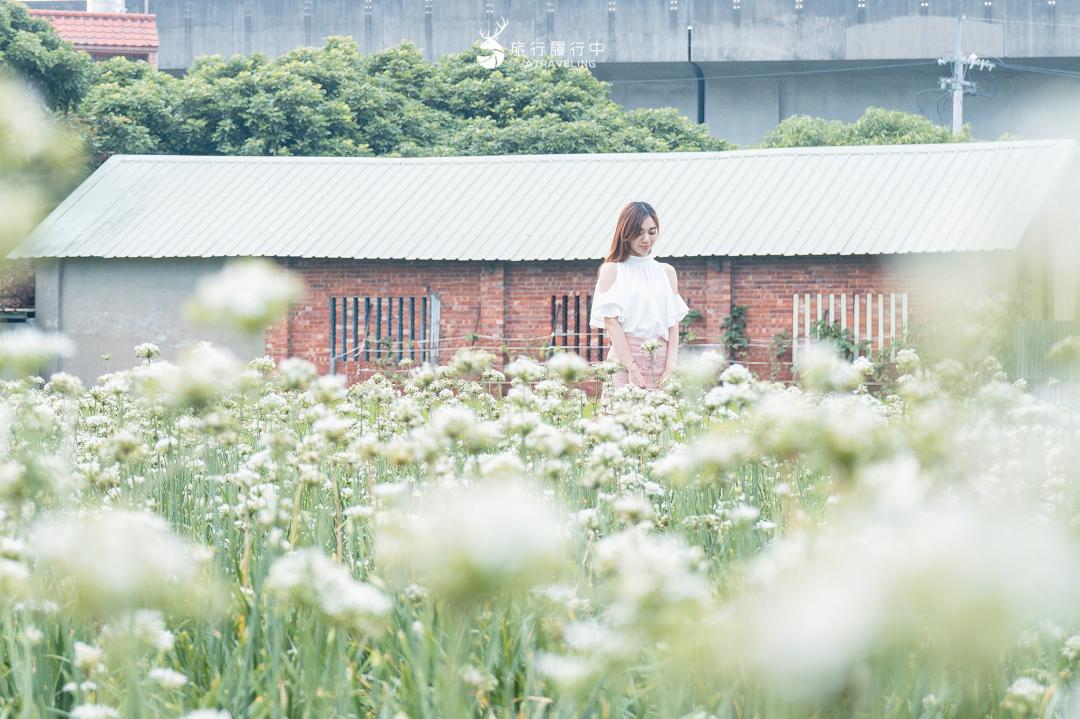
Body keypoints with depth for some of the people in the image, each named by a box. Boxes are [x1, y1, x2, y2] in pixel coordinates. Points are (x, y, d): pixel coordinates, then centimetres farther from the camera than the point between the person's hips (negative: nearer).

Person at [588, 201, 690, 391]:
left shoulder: (667, 272, 16)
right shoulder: (611, 270, 5)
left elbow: (673, 323, 10)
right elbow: (611, 323, -4)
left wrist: (670, 367, -4)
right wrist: (632, 369, -14)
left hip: (661, 362, 3)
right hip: (625, 356, -3)